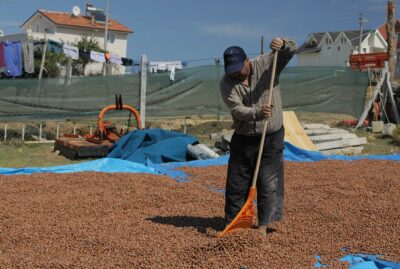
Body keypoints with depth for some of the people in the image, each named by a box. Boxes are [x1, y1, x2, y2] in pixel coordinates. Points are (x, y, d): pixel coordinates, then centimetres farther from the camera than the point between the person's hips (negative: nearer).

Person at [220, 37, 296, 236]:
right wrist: (257, 113, -38)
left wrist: (282, 44, -33)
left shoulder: (266, 63, -5)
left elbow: (291, 50, -9)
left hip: (271, 137, -1)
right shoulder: (226, 83, -6)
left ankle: (265, 224, 9)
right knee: (236, 183, 7)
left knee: (269, 182, -1)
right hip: (243, 139, 2)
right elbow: (236, 109, -20)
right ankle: (232, 223, 20)